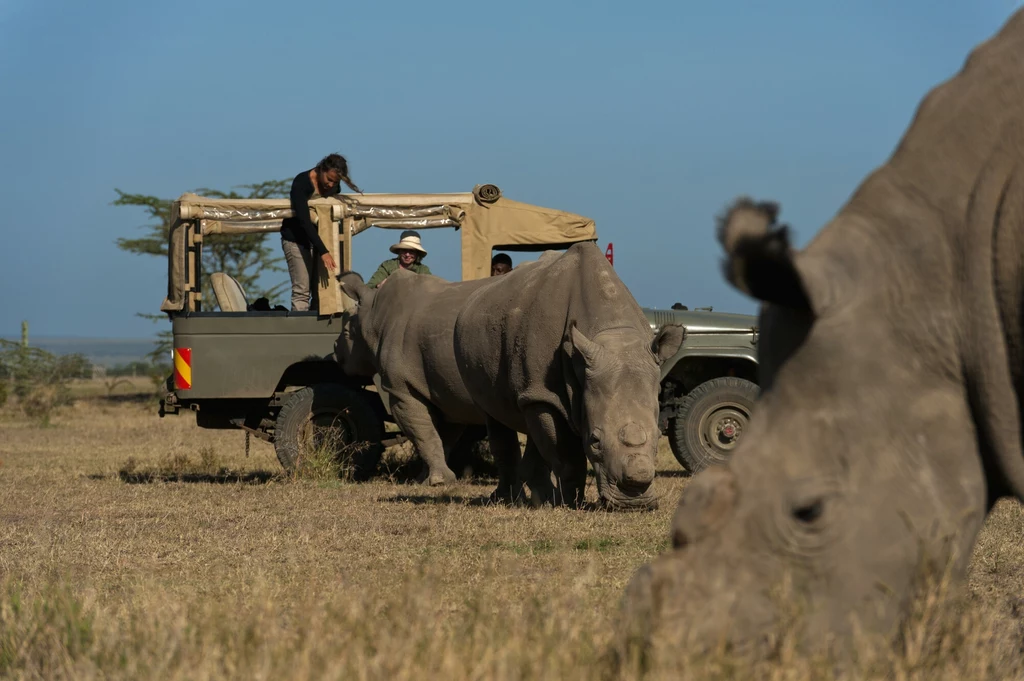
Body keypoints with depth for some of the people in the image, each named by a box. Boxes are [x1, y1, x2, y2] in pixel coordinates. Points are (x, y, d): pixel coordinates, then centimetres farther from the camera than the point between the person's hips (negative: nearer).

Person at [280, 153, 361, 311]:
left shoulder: (333, 187, -5)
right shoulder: (302, 183, -23)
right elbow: (304, 220, -29)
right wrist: (323, 252, -35)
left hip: (318, 238, 6)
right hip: (297, 240, -6)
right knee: (302, 291, -12)